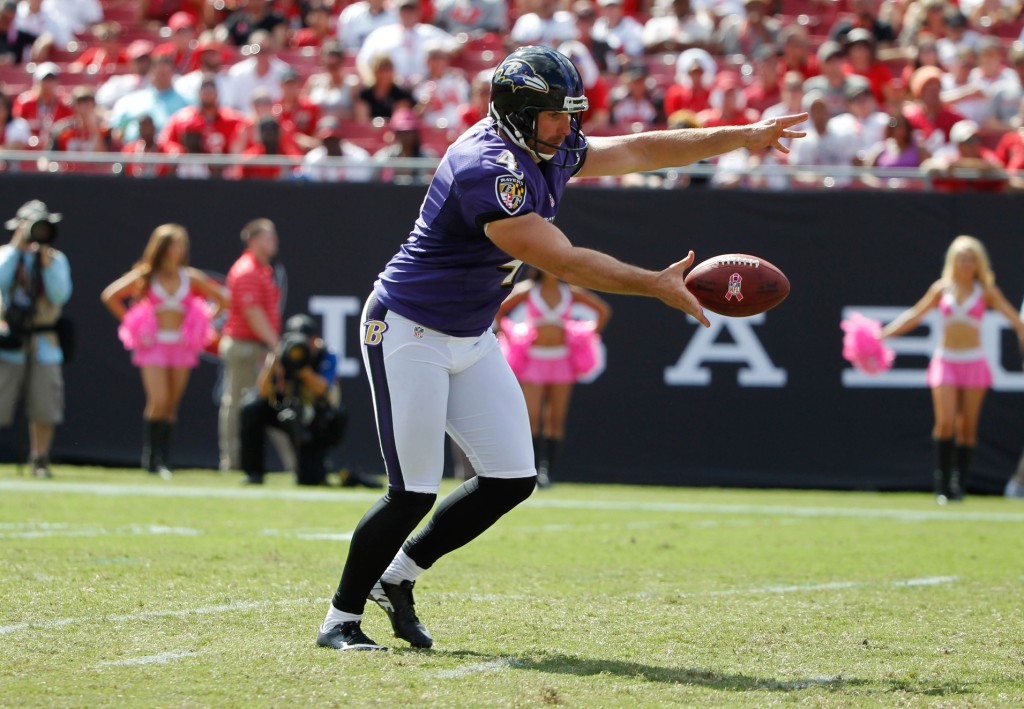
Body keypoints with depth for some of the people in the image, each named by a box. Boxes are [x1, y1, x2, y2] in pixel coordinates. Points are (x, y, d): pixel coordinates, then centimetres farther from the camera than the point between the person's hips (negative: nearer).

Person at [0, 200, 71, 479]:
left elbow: (60, 295, -3)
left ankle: (40, 459, 10)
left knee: (44, 407, 0)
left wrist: (47, 264, -12)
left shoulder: (57, 259, 10)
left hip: (44, 343, 2)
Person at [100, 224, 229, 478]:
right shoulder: (145, 276, 0)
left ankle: (163, 461, 5)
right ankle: (151, 457, -5)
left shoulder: (190, 277, 6)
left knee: (171, 405, 1)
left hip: (182, 347, 2)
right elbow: (110, 295, 2)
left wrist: (206, 320, 7)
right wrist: (129, 322, 1)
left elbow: (223, 298, 15)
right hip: (153, 344, -2)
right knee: (159, 402, -16)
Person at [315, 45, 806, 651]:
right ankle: (342, 618, 6)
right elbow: (563, 262, -28)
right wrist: (655, 285, -25)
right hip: (409, 334, -9)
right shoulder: (490, 168, -27)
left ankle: (398, 577, 18)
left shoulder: (550, 152, 3)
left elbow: (640, 151, 11)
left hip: (472, 340, 9)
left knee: (512, 479, 3)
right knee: (415, 492, -10)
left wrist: (743, 136, 9)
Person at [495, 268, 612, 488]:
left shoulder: (570, 292, 5)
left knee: (556, 420, 0)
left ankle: (549, 472, 3)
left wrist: (592, 333, 6)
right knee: (532, 418, -12)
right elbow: (499, 312, 6)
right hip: (534, 360, -2)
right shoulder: (527, 290, 0)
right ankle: (534, 469, -9)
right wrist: (510, 337, 0)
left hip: (561, 360, 2)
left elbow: (604, 310, 14)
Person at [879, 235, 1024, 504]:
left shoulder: (986, 291, 4)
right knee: (945, 422, -12)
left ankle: (959, 485, 7)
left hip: (973, 362, 0)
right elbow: (914, 315, 10)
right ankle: (942, 484, -3)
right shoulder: (941, 288, 7)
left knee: (967, 426, -1)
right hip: (945, 361, 0)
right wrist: (883, 334, 4)